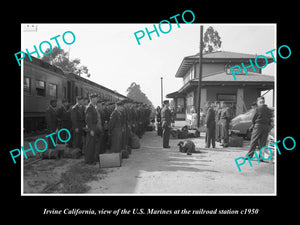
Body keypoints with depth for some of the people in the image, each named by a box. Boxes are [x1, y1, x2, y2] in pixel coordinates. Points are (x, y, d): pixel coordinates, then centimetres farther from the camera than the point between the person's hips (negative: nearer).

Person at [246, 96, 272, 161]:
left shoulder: (257, 109, -5)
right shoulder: (269, 110, 11)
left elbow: (253, 118, -3)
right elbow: (270, 119, 10)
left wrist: (253, 124, 13)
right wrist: (268, 127, 16)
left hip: (258, 125, -4)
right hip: (266, 126, 5)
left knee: (253, 141, 0)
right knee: (263, 143, 7)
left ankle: (249, 155, 1)